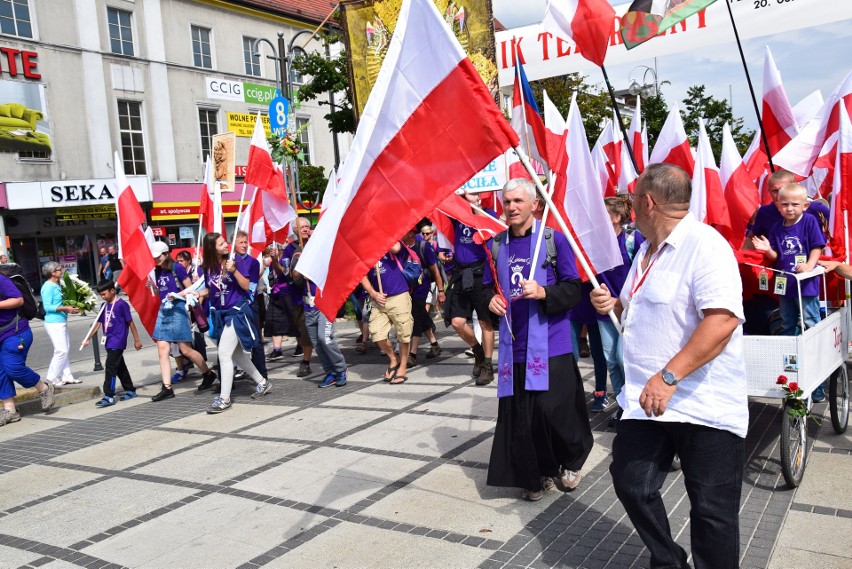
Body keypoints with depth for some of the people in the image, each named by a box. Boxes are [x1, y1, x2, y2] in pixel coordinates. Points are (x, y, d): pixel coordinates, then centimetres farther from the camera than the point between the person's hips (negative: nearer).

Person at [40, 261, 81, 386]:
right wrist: (65, 308, -22)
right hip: (54, 323, -10)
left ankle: (66, 376, 20)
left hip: (61, 322, 10)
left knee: (64, 350, 13)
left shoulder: (56, 285, 12)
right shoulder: (48, 287, -14)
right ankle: (52, 378, 3)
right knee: (61, 350, -7)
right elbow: (47, 307, -18)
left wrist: (71, 308, 10)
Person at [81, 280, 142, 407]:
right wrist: (88, 338, 7)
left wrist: (136, 340, -6)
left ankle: (109, 396, -10)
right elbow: (98, 323, 14)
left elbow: (130, 323, -8)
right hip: (109, 342, 8)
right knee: (120, 367, 15)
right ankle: (130, 390, 26)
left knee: (110, 367, -11)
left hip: (118, 342, -8)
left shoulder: (122, 305, -11)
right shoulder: (104, 306, 11)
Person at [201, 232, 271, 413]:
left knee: (224, 354, -12)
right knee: (237, 355, 15)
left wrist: (233, 270, -26)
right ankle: (263, 383, 32)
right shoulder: (208, 267, 2)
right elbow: (210, 290, 14)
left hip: (237, 312, -6)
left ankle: (224, 399, -4)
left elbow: (246, 286, -13)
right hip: (220, 314, 6)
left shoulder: (233, 260, -10)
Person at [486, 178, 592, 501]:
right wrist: (491, 300, -4)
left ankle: (571, 462, 25)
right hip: (514, 344, 4)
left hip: (551, 343, -3)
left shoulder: (554, 239, -2)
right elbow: (489, 286, 18)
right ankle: (538, 474, 24)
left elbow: (574, 289, -5)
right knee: (519, 414, 4)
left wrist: (544, 292, -22)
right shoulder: (497, 245, 8)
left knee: (554, 408, -5)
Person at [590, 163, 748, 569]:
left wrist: (670, 375, -31)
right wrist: (615, 304, 6)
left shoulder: (704, 244, -16)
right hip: (647, 399, 9)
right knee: (630, 483, 11)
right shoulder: (648, 250, 14)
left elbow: (723, 319, -28)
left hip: (705, 407, -8)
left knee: (711, 510, 4)